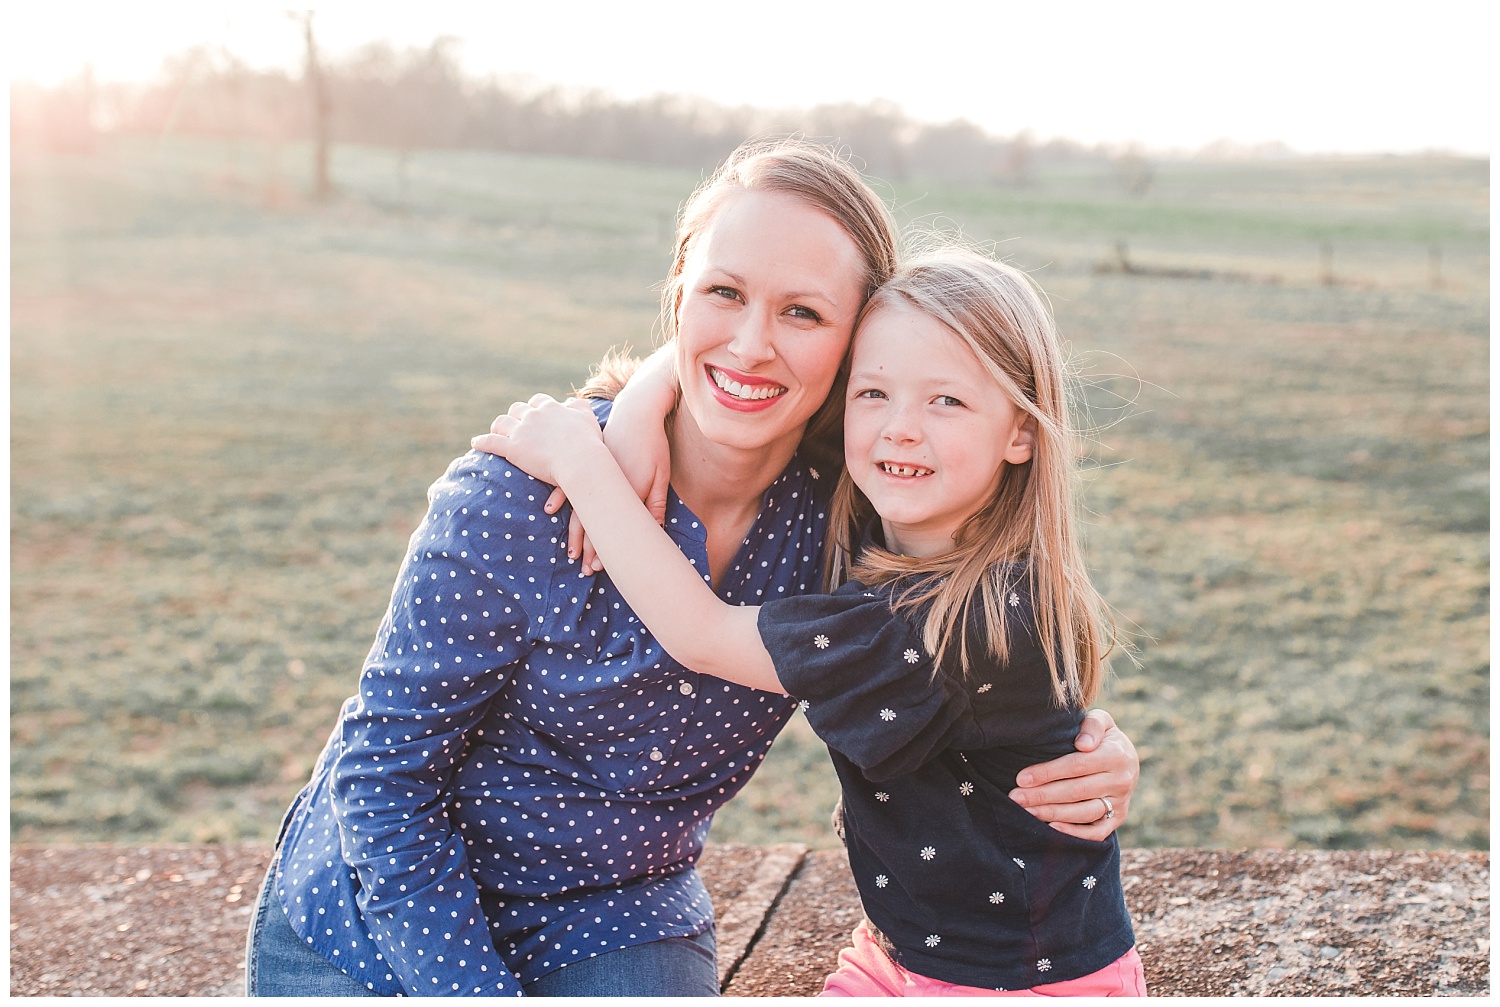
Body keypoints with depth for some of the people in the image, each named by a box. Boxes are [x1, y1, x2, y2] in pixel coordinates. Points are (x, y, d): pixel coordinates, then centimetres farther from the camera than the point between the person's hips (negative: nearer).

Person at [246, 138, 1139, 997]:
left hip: (612, 920, 3)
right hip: (385, 908, -2)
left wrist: (1081, 754, -18)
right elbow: (382, 768, -16)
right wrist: (477, 984, -21)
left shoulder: (838, 522, -14)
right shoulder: (519, 495, -25)